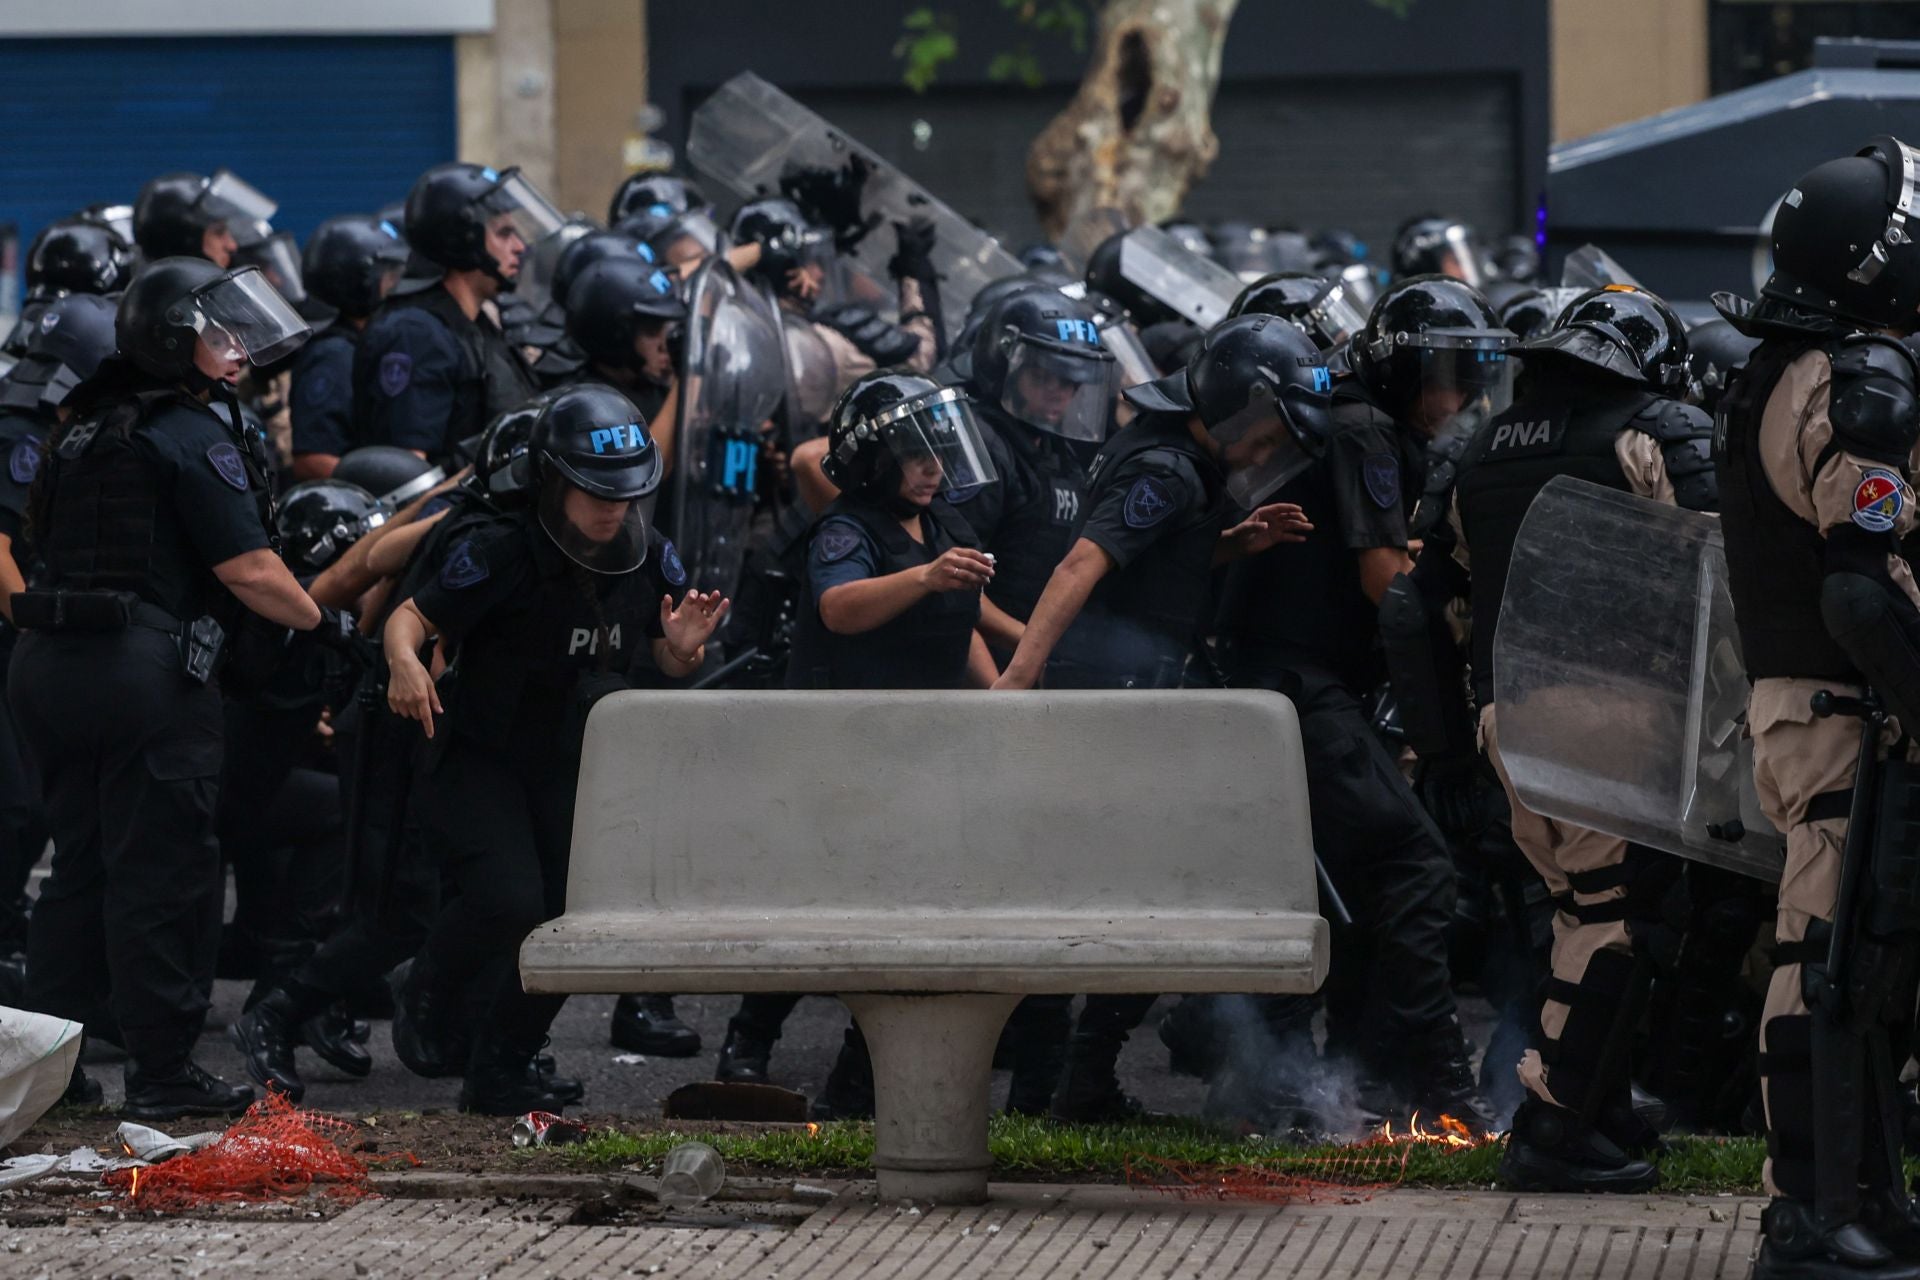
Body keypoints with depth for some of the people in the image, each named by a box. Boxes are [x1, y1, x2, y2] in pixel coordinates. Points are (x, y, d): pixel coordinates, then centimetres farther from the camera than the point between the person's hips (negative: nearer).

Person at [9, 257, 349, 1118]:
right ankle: (162, 1072, -1)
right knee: (160, 876, -3)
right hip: (148, 673, -8)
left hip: (48, 662, 8)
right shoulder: (194, 440, -9)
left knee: (80, 866, 15)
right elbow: (249, 572, -12)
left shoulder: (84, 435, 17)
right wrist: (324, 622, 2)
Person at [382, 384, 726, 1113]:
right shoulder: (503, 554, -19)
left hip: (568, 771, 6)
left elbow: (672, 668, 9)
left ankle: (500, 1076, 19)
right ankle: (425, 1000, 4)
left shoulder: (651, 561, -3)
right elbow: (412, 618, -16)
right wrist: (405, 663, -39)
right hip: (480, 762, -6)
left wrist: (683, 643, -15)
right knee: (508, 899, -26)